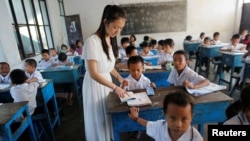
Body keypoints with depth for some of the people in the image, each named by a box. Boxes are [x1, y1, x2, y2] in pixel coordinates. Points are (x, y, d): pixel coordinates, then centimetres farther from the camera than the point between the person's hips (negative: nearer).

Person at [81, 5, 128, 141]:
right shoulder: (92, 41, -24)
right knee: (98, 118, 12)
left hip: (106, 81, 7)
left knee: (108, 115, 21)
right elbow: (93, 74, -25)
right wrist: (115, 87, -24)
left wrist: (119, 77, -1)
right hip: (95, 84, -7)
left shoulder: (111, 40, 1)